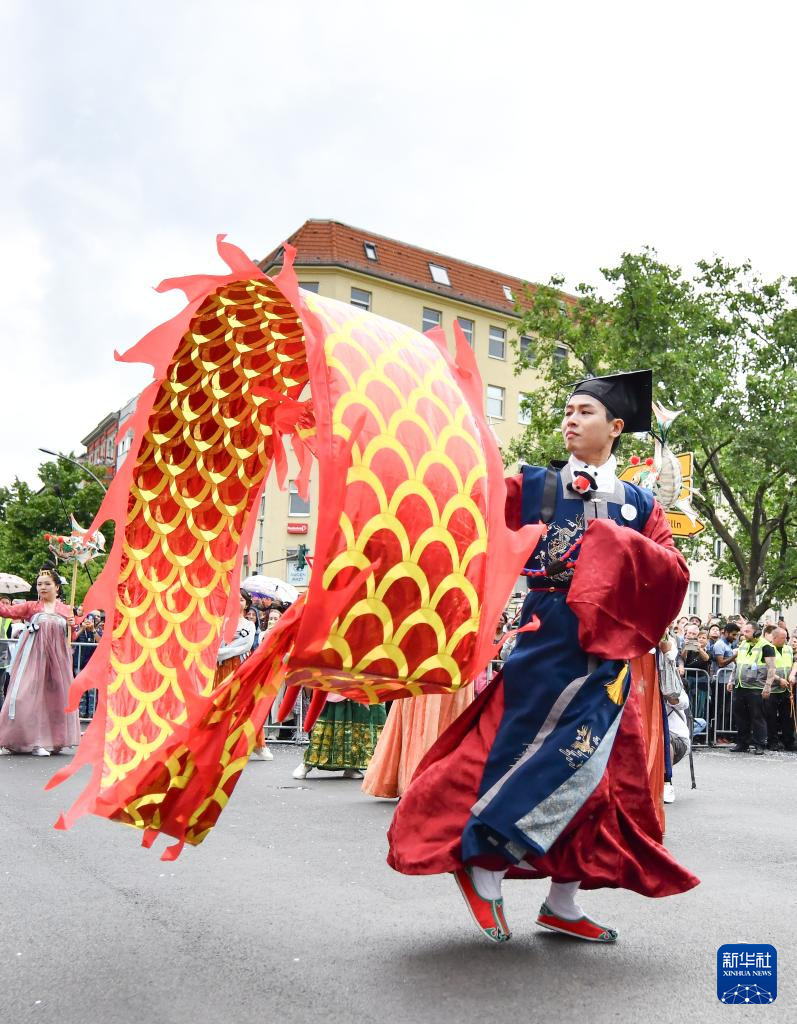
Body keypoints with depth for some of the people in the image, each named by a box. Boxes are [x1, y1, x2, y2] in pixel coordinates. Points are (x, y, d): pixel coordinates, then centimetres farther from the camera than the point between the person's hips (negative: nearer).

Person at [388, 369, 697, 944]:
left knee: (597, 771, 7)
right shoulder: (534, 486, 7)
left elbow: (675, 570, 0)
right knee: (561, 759, -10)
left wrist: (616, 545, -13)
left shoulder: (638, 504, 12)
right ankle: (483, 862, 10)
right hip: (548, 638, -4)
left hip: (608, 648, 4)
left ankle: (563, 902, 19)